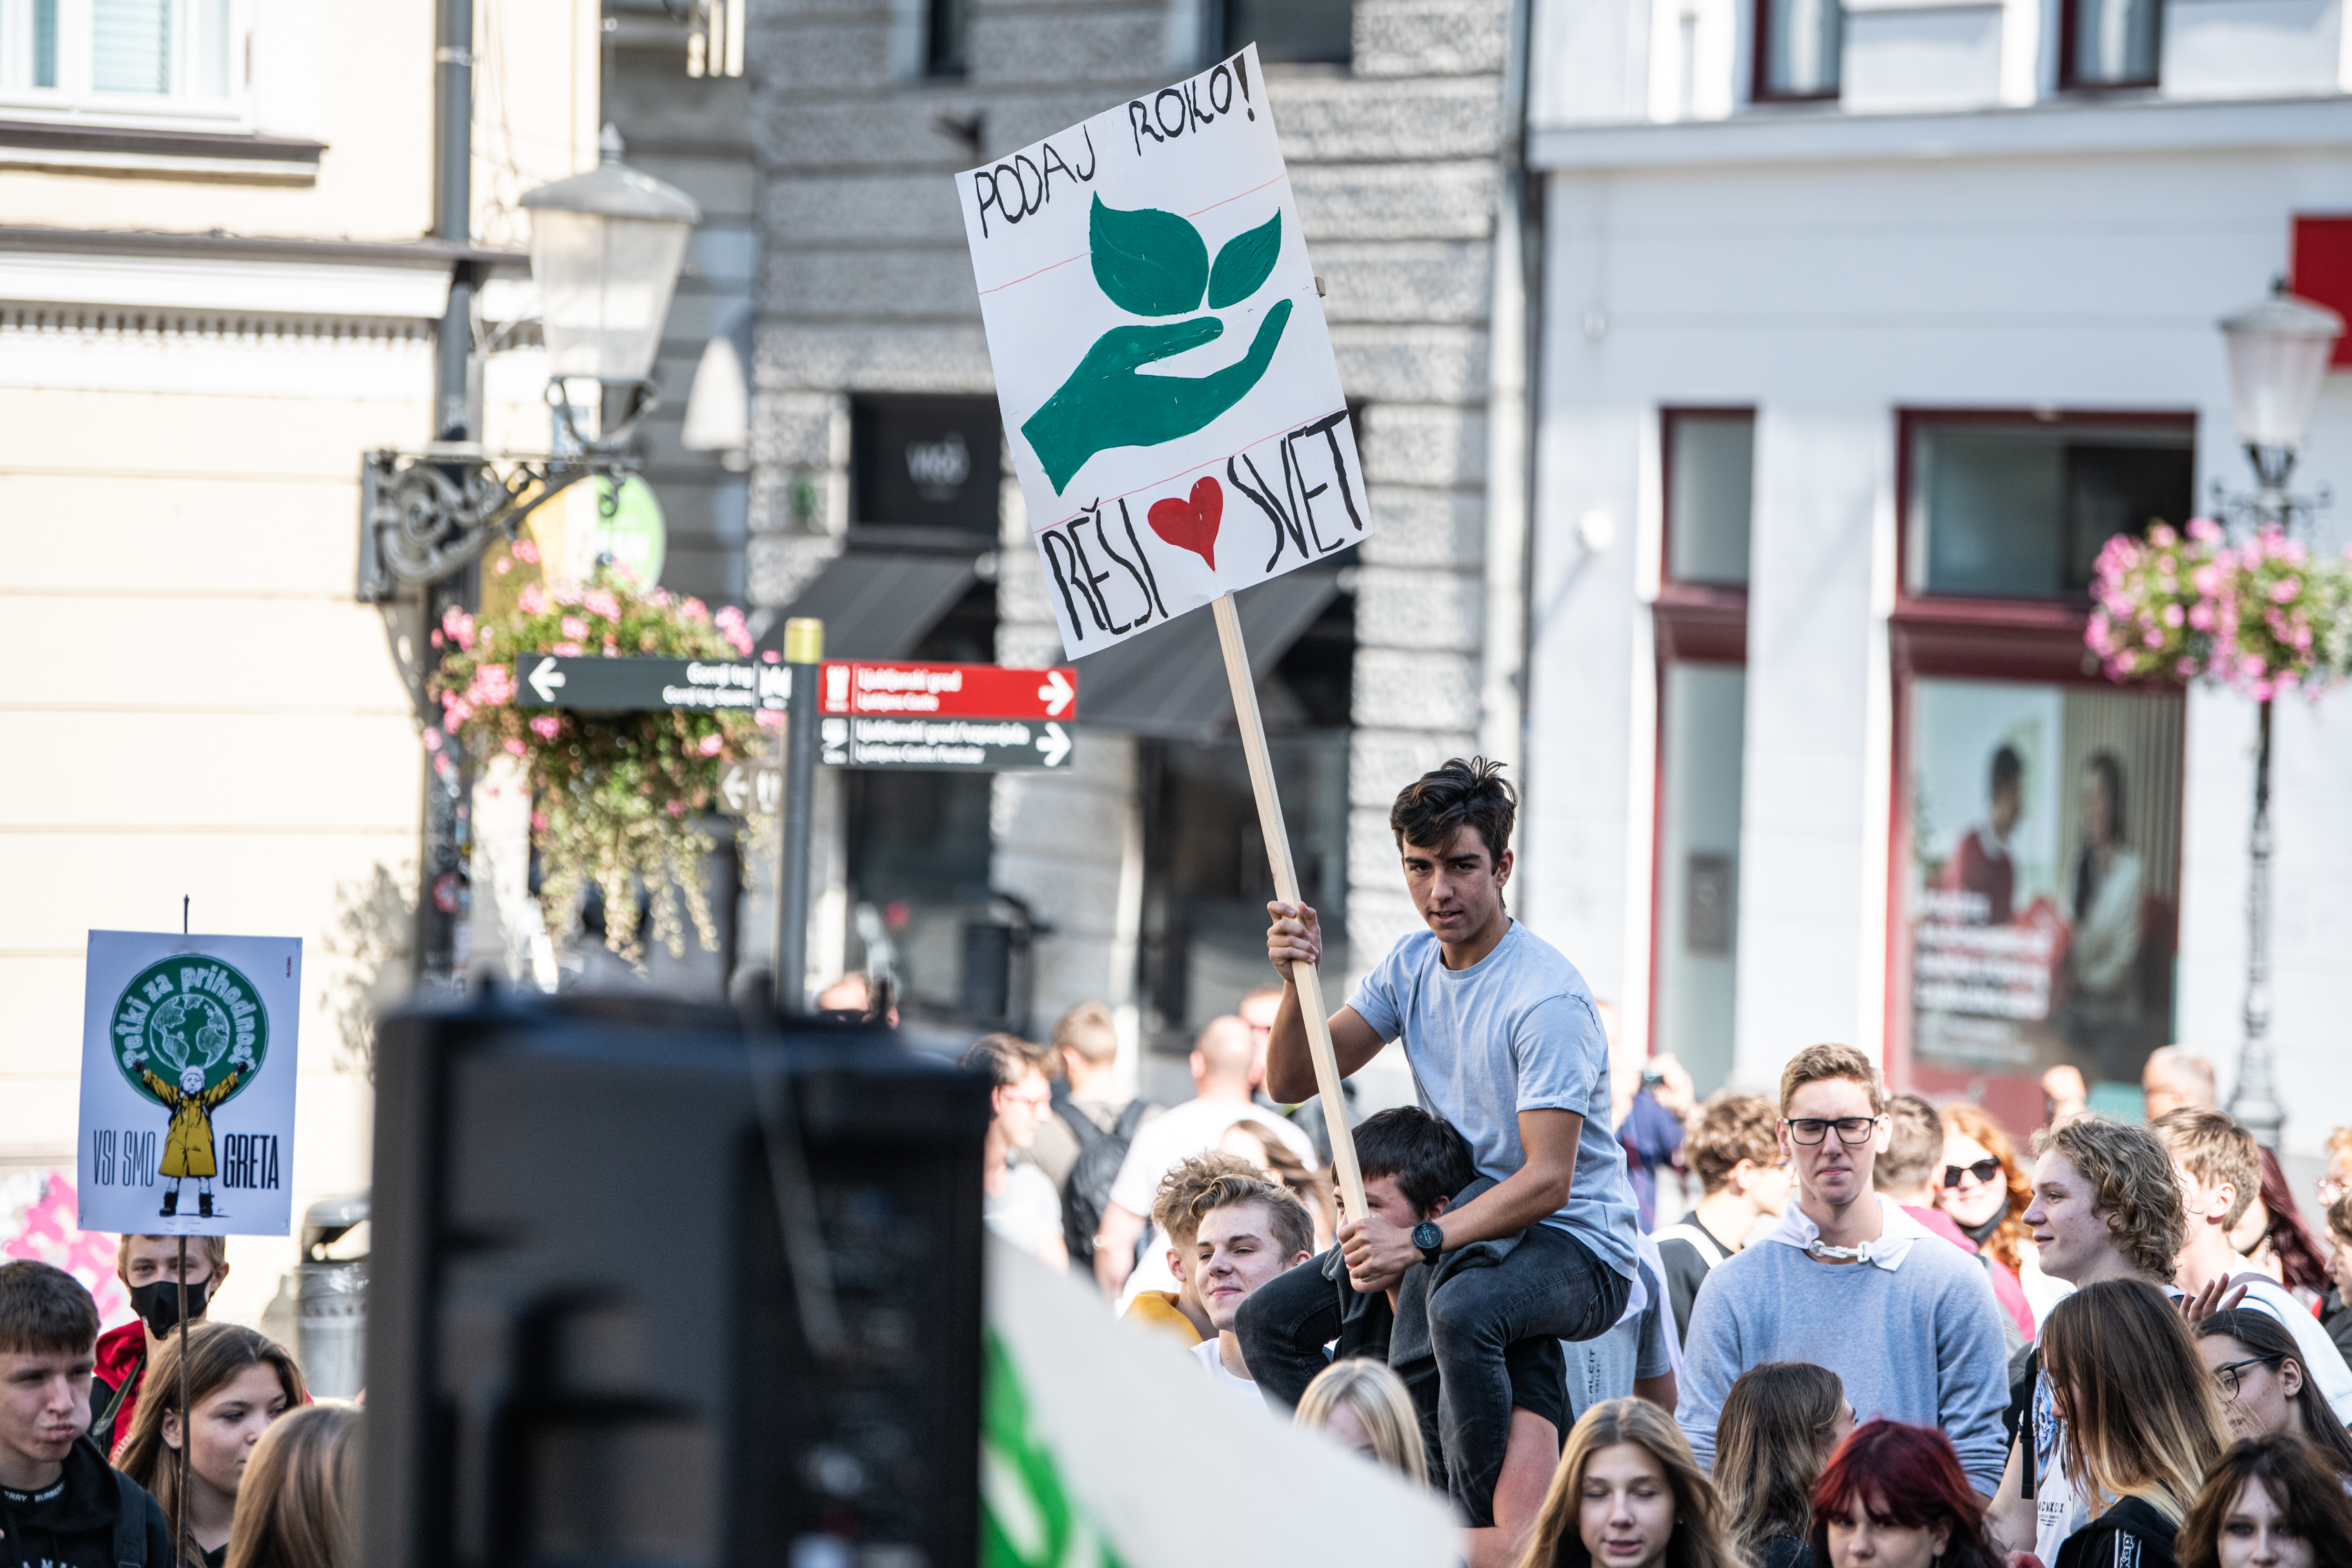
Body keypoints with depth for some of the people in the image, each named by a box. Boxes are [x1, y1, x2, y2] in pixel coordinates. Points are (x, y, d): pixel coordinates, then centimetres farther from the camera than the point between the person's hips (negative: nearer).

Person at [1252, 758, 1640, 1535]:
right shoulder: (1413, 963, 3)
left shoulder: (1546, 997, -21)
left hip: (1577, 1250, -8)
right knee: (1267, 1320, 3)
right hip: (1461, 1224, 8)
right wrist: (1298, 980, -15)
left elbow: (1548, 1180, -27)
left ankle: (1482, 1538, -29)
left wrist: (1419, 1242, -36)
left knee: (1461, 1312, -40)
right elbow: (1290, 1083, 3)